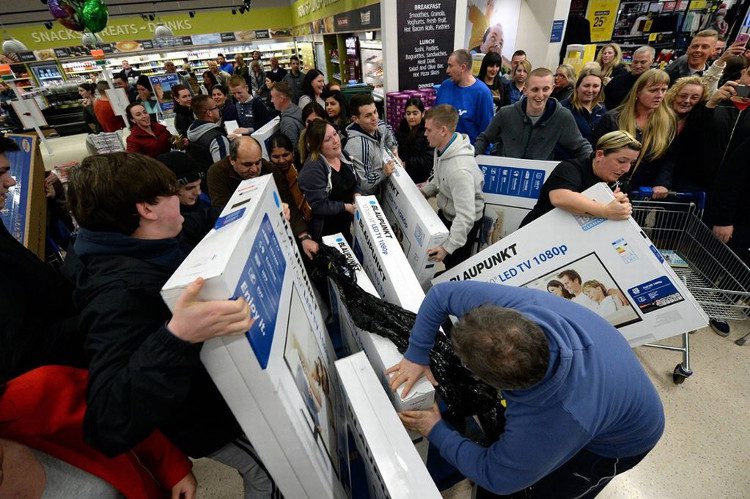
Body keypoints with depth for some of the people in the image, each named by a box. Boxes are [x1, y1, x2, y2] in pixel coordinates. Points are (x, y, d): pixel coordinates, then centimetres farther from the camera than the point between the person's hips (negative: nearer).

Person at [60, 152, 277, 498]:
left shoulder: (149, 254, -5)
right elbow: (108, 428, -40)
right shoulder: (120, 290, -34)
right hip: (212, 421, -8)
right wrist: (177, 338, -55)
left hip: (226, 383, 9)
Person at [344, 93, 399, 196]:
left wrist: (394, 148, 14)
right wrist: (384, 173, -28)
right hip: (368, 197, -8)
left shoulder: (379, 125, -4)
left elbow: (388, 132, 25)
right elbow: (363, 184, -25)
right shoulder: (357, 145, -30)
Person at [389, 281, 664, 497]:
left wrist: (435, 431, -15)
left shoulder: (557, 422, -46)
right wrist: (416, 355, -23)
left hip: (619, 441, -5)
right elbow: (442, 293, -24)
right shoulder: (524, 304, -37)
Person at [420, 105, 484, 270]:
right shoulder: (442, 148, -9)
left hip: (463, 223, -9)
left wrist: (448, 247, -37)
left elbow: (466, 216, -39)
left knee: (455, 265, 12)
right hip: (445, 212, 9)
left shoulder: (460, 169, -39)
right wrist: (425, 191, 0)